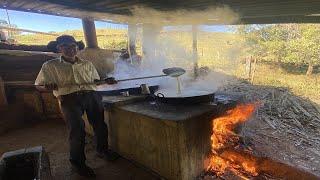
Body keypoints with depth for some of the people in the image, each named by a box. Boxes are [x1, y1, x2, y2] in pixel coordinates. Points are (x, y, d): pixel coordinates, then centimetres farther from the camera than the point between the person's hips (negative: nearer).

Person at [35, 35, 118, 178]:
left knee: (100, 124, -3)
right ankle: (77, 162, 6)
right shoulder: (50, 66, 12)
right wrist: (48, 86, -12)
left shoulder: (87, 64, 20)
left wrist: (106, 81, 3)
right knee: (77, 128, -16)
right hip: (69, 98, -3)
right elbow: (38, 86, 11)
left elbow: (96, 81, 24)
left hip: (91, 95, 3)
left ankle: (102, 150, 23)